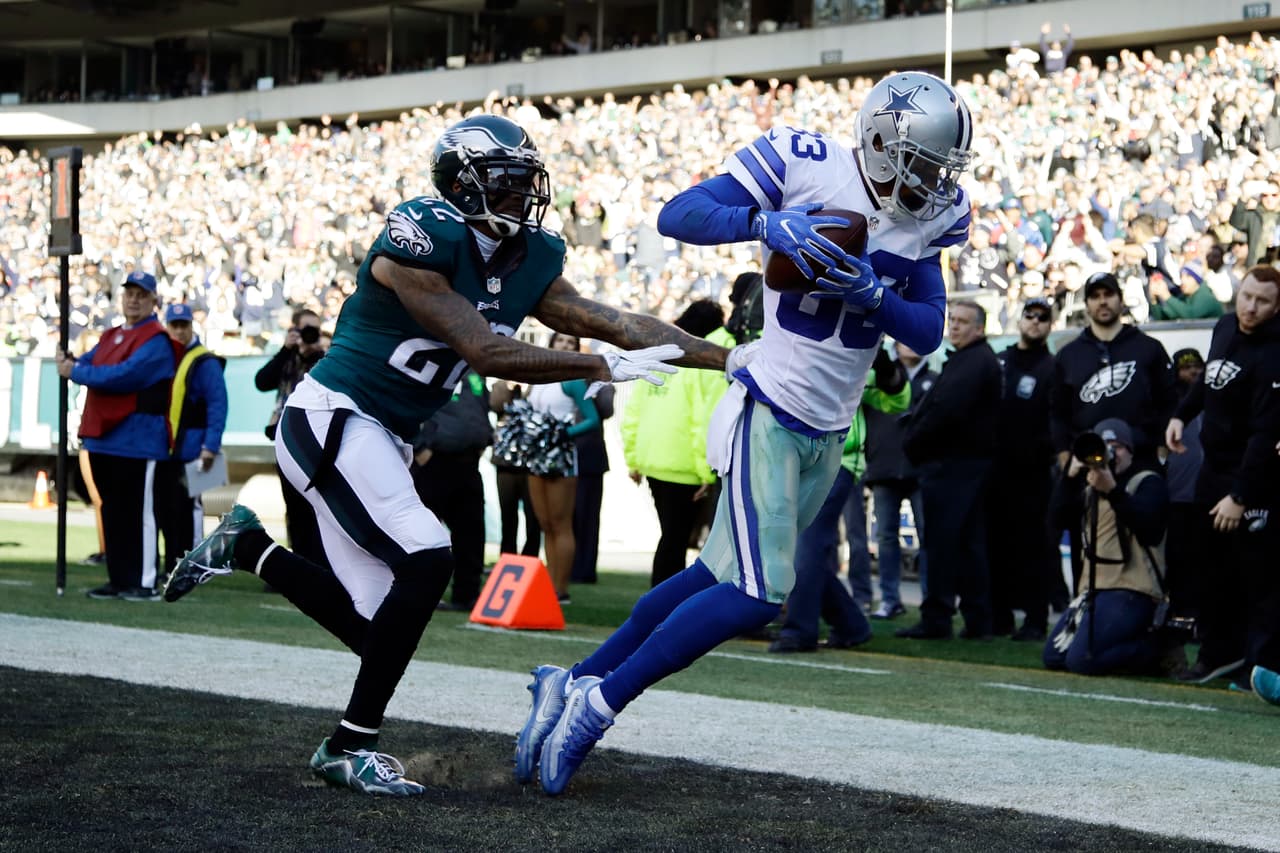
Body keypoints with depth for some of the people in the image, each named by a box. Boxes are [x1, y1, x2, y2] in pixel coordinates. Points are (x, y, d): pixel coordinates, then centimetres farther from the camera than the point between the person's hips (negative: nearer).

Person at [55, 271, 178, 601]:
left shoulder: (156, 340, -8)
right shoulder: (111, 336, 20)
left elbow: (125, 375, -20)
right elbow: (86, 365, 14)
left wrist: (76, 373, -13)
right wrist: (68, 362, -10)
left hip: (139, 441, -8)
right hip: (103, 437, 8)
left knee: (140, 512, -6)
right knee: (112, 511, 11)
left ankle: (144, 582, -3)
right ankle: (118, 579, 18)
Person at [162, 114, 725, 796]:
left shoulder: (529, 262, 5)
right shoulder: (418, 240, -19)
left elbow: (618, 324, 5)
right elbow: (484, 353, -23)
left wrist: (727, 358, -2)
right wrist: (606, 368, -24)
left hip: (385, 439, 9)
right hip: (331, 418, -9)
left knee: (376, 626, 1)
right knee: (425, 560, -21)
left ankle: (248, 548, 24)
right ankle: (351, 746, -8)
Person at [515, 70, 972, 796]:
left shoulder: (927, 220, 4)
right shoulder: (805, 165, -13)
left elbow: (929, 333, 2)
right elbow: (678, 216, -16)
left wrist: (872, 293, -17)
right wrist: (767, 224, -32)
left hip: (829, 435, 7)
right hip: (769, 412, -7)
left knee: (722, 574, 13)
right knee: (756, 594, -15)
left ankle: (576, 683, 25)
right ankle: (598, 702, 0)